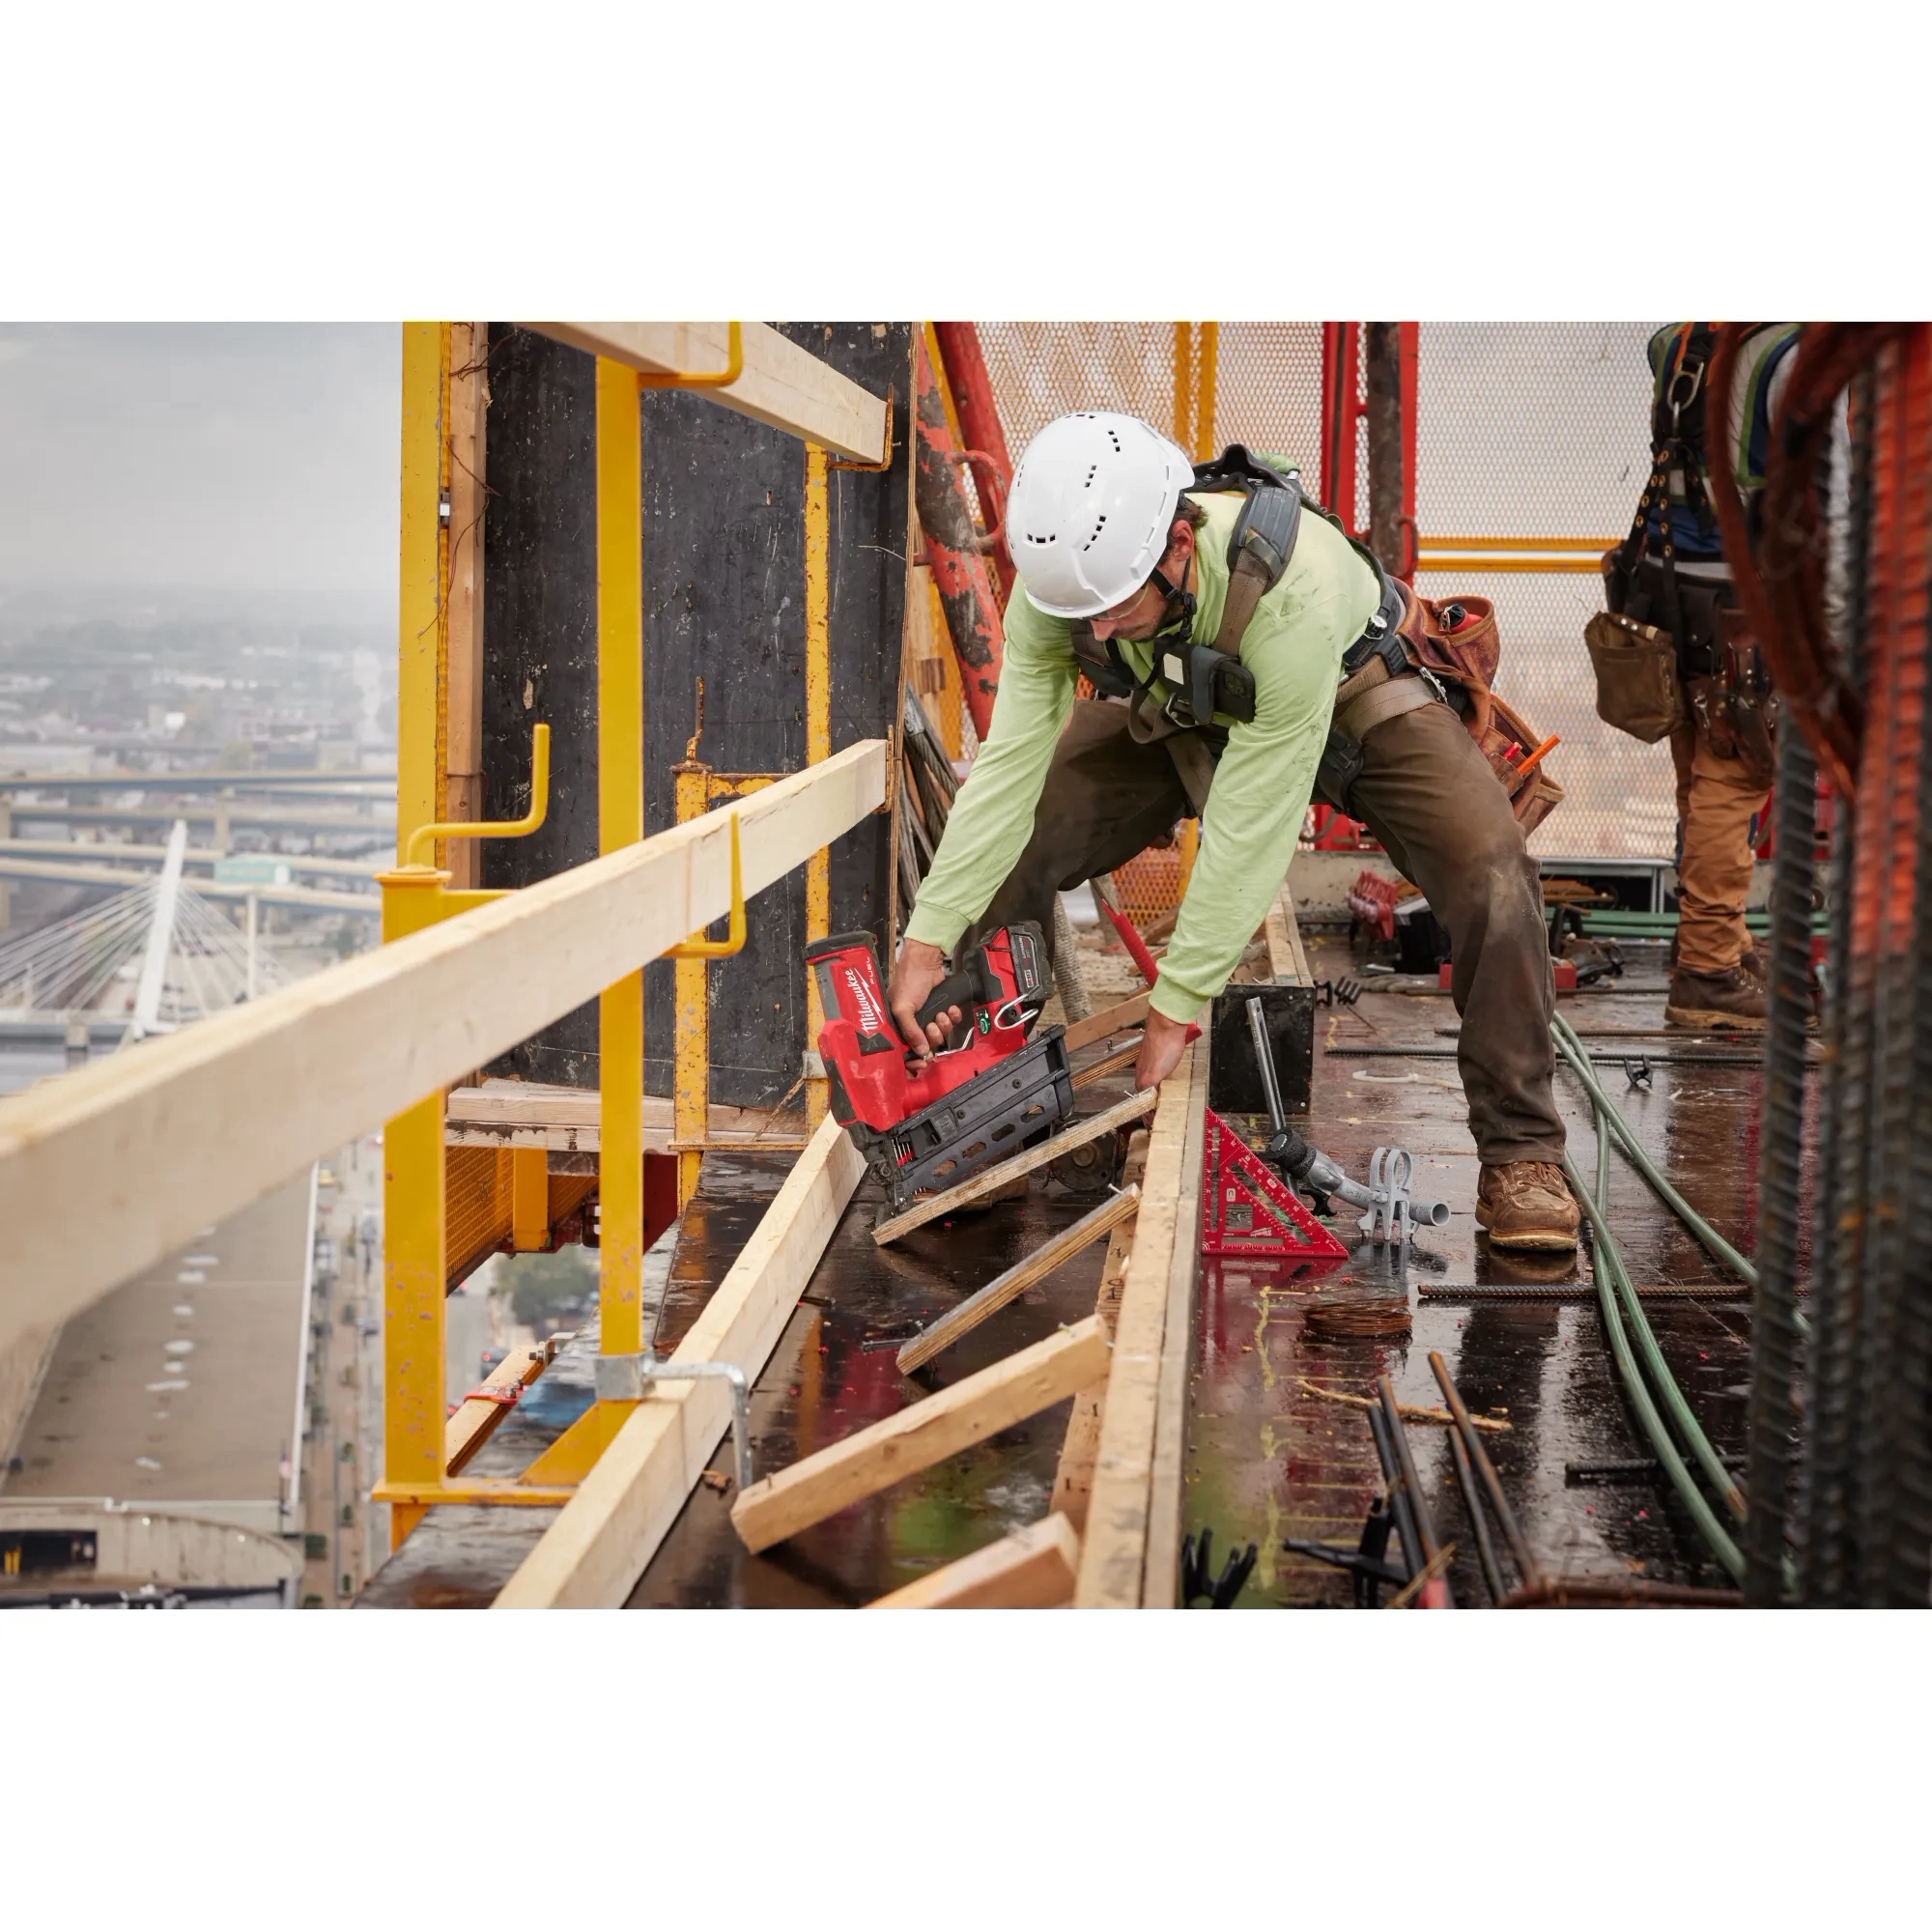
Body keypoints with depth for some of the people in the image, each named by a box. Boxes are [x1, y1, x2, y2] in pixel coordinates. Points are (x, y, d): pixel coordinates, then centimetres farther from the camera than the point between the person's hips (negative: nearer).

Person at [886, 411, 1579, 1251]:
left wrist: (1174, 1008, -35)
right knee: (1002, 848, -11)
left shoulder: (1292, 586, -44)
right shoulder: (1060, 581, -31)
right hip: (1178, 712, 4)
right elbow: (1009, 763, -26)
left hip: (1349, 700, -4)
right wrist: (925, 942, -33)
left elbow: (1251, 821, -39)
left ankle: (1519, 1155, -12)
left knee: (1491, 876, -26)